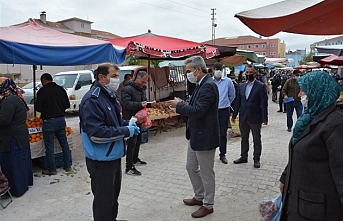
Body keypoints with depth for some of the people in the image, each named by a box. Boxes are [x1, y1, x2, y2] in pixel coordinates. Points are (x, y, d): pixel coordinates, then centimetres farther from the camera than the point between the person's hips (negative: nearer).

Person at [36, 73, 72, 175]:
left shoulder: (42, 91, -11)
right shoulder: (61, 89, 5)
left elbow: (38, 107, -12)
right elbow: (67, 104, 8)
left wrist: (45, 110, 9)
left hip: (49, 121, -5)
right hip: (61, 119, 5)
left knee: (49, 146, 4)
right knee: (64, 143, 14)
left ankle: (51, 169, 11)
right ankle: (68, 165, 21)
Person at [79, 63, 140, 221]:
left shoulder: (109, 96, 9)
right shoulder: (92, 100, -21)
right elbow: (97, 134, -28)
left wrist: (127, 124, 1)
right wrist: (126, 131, -21)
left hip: (114, 156, 10)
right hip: (101, 159, -10)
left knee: (113, 195, 25)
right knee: (103, 199, 6)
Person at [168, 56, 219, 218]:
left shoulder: (208, 85, -21)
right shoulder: (201, 84, 10)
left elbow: (198, 111, -28)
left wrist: (179, 105, -17)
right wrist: (180, 105, 3)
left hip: (205, 136, -10)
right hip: (195, 135, 11)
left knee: (206, 173, 6)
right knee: (191, 167, 21)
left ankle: (208, 205, 24)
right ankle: (199, 197, 40)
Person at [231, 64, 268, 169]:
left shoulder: (261, 86, -6)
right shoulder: (242, 86, 8)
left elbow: (264, 103, -9)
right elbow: (238, 102, 11)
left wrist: (264, 118, -13)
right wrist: (234, 115, 8)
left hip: (255, 118, -5)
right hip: (243, 117, 5)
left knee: (257, 140, 8)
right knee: (244, 139, 15)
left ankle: (256, 159, 19)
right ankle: (244, 157, 28)